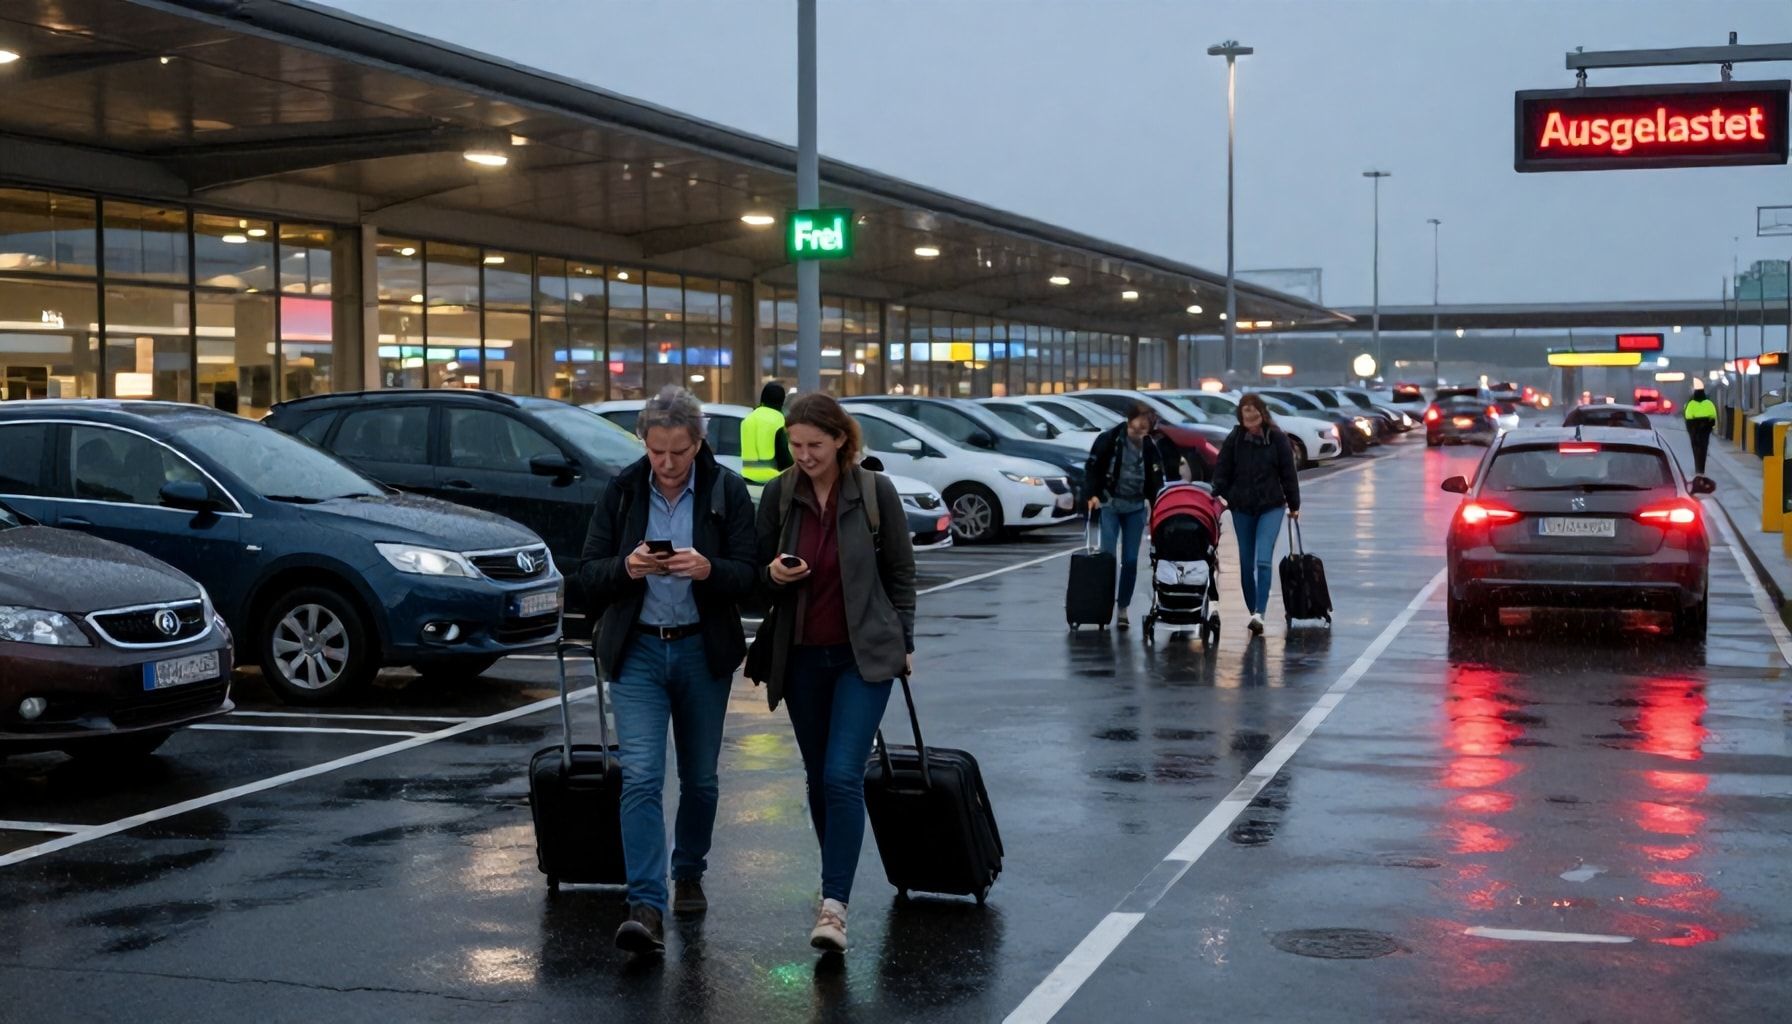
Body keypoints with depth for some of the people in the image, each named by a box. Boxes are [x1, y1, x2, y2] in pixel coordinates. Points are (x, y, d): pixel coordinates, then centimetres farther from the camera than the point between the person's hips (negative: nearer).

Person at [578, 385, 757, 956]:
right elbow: (589, 575, 1)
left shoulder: (726, 492, -3)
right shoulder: (622, 491, 1)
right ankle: (646, 908, -16)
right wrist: (626, 567, -20)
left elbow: (748, 576, -6)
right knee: (640, 777, -12)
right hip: (637, 651, 0)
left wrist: (708, 570, -26)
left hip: (703, 651, 1)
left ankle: (689, 875, 36)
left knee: (700, 777, 13)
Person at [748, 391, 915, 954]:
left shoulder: (875, 491, -7)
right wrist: (773, 575, -15)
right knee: (818, 778, 12)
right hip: (800, 655, 4)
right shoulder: (779, 494, -1)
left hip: (864, 654, -3)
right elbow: (760, 571, 8)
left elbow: (901, 572, 3)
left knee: (842, 776, -14)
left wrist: (903, 643, 5)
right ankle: (838, 882, 29)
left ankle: (834, 905, -16)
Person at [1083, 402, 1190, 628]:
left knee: (1130, 560, 2)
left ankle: (1123, 608, 9)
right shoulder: (1110, 438, -7)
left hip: (1136, 507, 3)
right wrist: (1094, 494, -12)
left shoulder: (1151, 445, 1)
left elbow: (1156, 477, 8)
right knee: (1109, 556, -8)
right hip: (1110, 504, -3)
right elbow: (1092, 467, -2)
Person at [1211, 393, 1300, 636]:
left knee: (1263, 560, -16)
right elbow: (1221, 471, 3)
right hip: (1241, 508, 2)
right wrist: (1219, 496, -10)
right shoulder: (1234, 440, -1)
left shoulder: (1277, 438, -3)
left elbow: (1288, 473, 3)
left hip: (1271, 506, -2)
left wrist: (1293, 504, 6)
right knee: (1246, 564, 8)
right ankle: (1253, 612, 19)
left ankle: (1259, 613, -21)